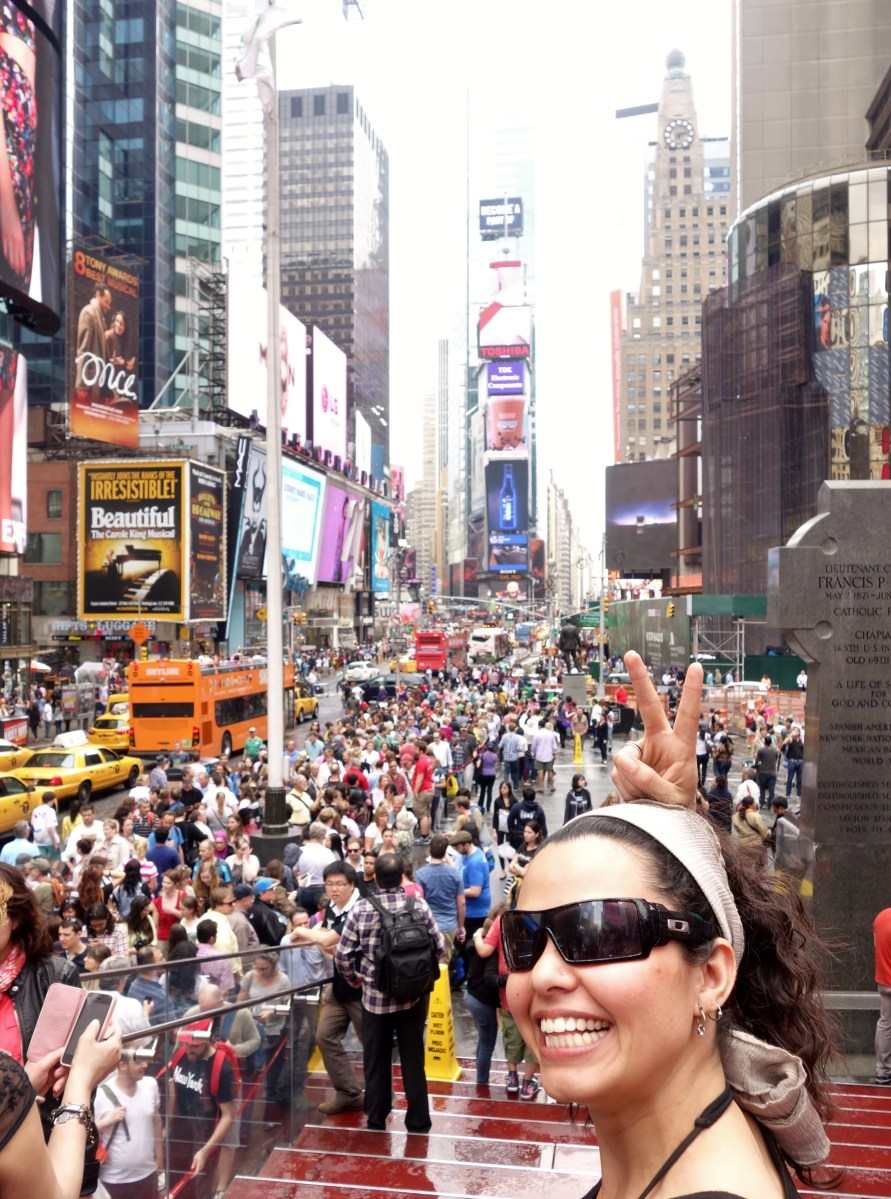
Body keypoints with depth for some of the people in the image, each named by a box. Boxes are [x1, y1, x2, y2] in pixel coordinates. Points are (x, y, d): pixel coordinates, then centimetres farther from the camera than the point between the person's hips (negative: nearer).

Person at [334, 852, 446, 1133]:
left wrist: (354, 978, 10)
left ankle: (376, 1119, 25)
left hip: (374, 996, 0)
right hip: (412, 996, 0)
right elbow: (439, 948, -4)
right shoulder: (419, 906, -10)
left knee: (376, 1061, 15)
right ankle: (418, 1121, 21)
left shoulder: (361, 909, -11)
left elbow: (342, 955, -10)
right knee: (413, 1060, 13)